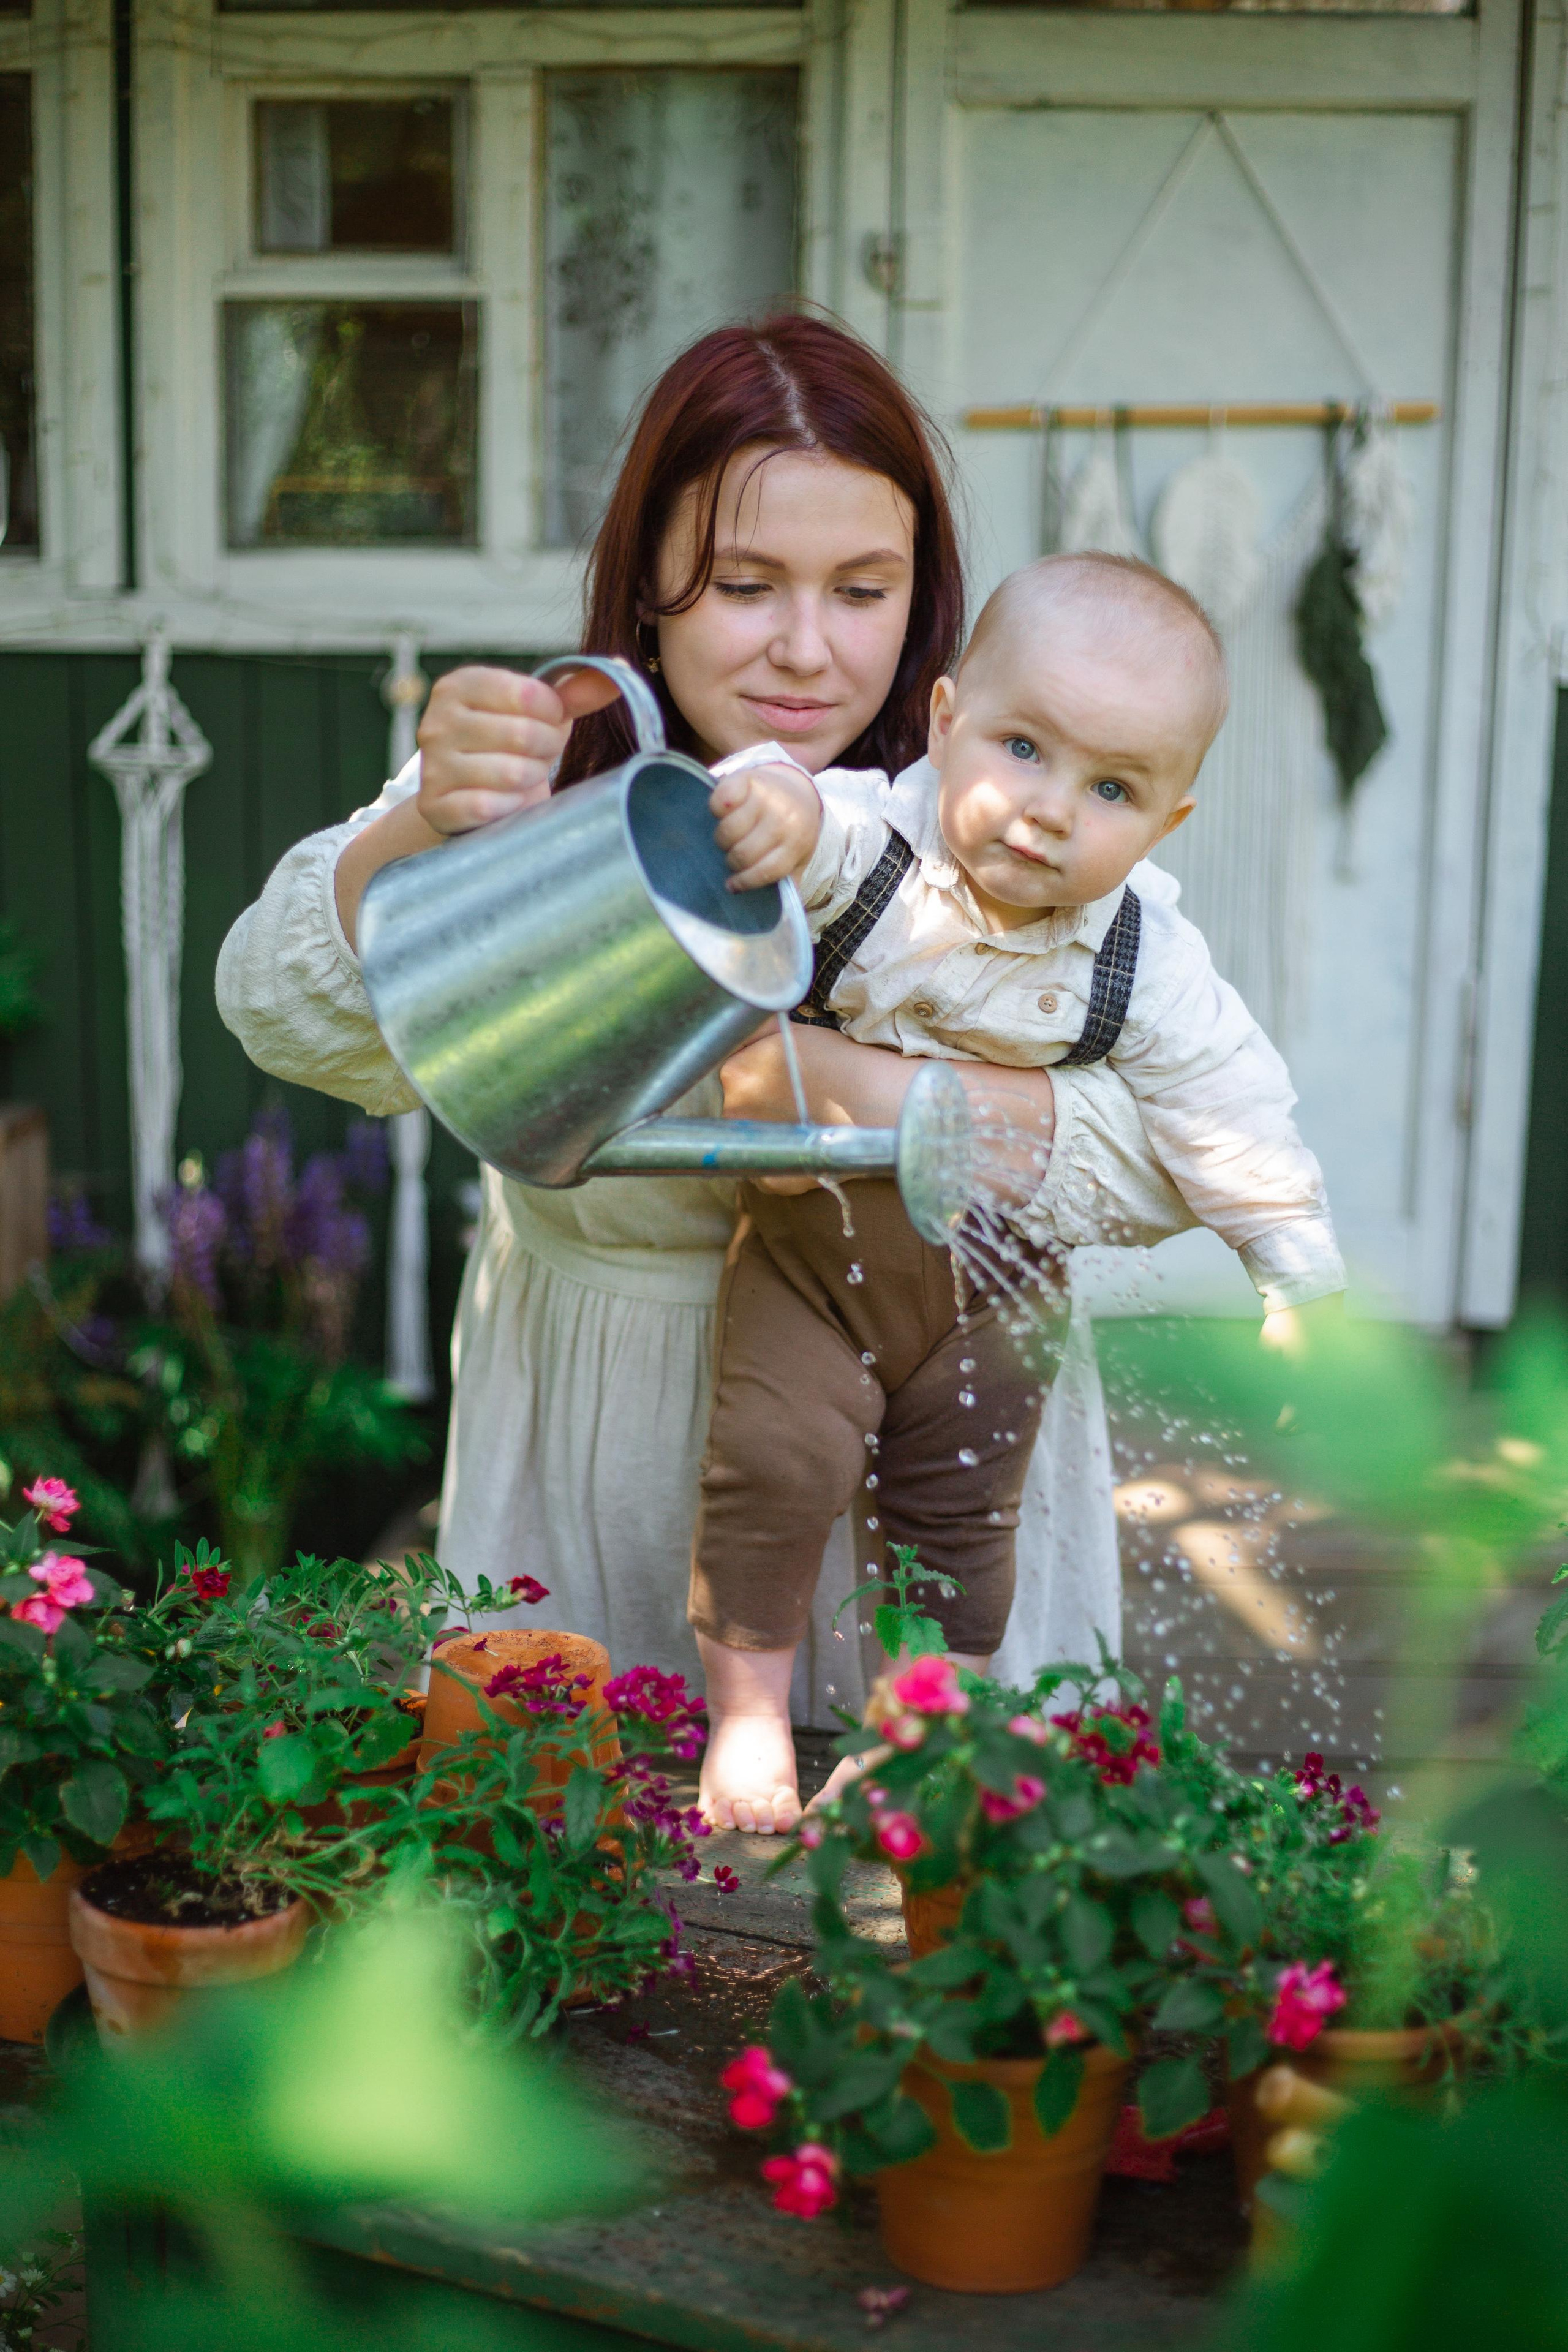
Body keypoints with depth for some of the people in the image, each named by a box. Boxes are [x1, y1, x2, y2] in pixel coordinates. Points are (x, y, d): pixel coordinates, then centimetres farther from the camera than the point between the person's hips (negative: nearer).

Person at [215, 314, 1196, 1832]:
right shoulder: (547, 798, -5)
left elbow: (1180, 1148, -16)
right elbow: (294, 1016, -19)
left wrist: (858, 1084, -31)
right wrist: (427, 826, -40)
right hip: (594, 1470, 0)